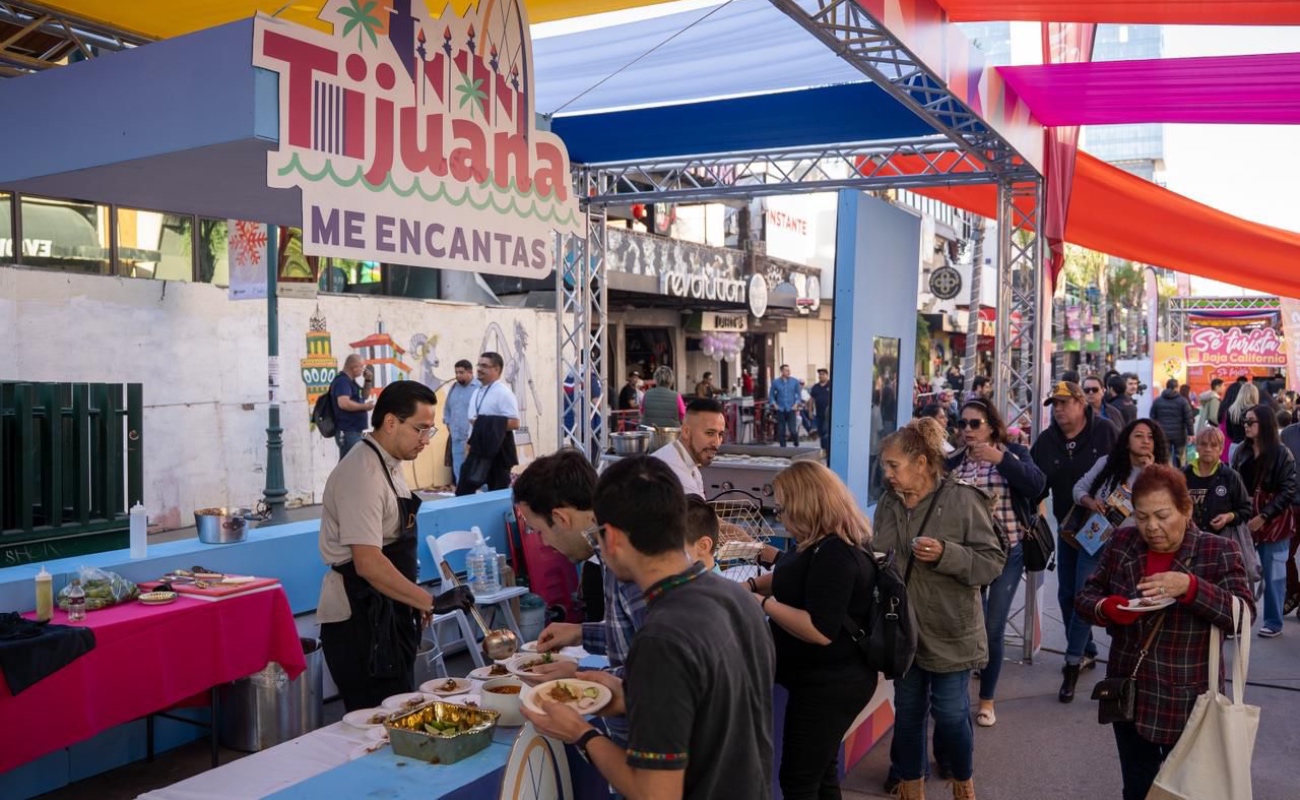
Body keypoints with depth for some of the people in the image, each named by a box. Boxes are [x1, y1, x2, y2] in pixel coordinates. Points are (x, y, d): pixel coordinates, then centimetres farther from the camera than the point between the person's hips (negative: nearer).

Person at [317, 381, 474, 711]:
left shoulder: (389, 466, 11)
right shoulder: (362, 474, -20)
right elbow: (368, 564, -28)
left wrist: (416, 603, 20)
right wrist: (431, 602, -27)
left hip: (386, 612, 10)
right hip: (359, 619, -10)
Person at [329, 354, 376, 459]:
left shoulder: (350, 381, 16)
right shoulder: (342, 381, -15)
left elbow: (364, 396, 27)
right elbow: (344, 403, -29)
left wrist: (368, 381, 11)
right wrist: (364, 406, -17)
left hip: (354, 431, 11)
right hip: (347, 432, -11)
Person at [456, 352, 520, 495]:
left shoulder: (503, 393, -13)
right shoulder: (477, 392, 14)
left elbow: (514, 423, -21)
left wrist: (486, 424, -22)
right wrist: (468, 445, 18)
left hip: (497, 450, -8)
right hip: (477, 449, 8)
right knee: (464, 489, 8)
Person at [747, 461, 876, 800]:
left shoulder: (833, 553, -26)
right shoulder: (830, 545, 7)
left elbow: (821, 630, -31)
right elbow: (801, 579, 25)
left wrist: (764, 603, -22)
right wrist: (753, 584, 11)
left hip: (829, 684, -11)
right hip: (827, 680, 11)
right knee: (820, 772, 22)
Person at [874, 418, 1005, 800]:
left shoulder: (962, 500, -15)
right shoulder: (888, 503, 1)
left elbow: (993, 563, -14)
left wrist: (946, 554, -26)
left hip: (949, 631, -4)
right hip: (904, 630, 5)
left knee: (950, 714, 6)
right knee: (907, 713, 14)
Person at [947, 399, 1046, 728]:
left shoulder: (1014, 453, -1)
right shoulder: (953, 461, 2)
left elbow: (1037, 485, -19)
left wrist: (1000, 459, -26)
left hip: (1007, 554, -1)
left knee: (992, 628, 4)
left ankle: (987, 699, 22)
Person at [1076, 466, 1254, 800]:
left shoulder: (1218, 551, -9)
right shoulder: (1122, 542, 0)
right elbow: (1086, 596, 3)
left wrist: (1191, 587, -33)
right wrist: (1107, 608, -19)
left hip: (1188, 703, -3)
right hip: (1128, 696, 3)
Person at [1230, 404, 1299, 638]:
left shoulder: (1281, 454, -8)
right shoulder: (1242, 451, 4)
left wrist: (1263, 517, -14)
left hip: (1273, 522, -3)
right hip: (1245, 520, 3)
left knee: (1273, 573, 7)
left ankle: (1274, 622, 21)